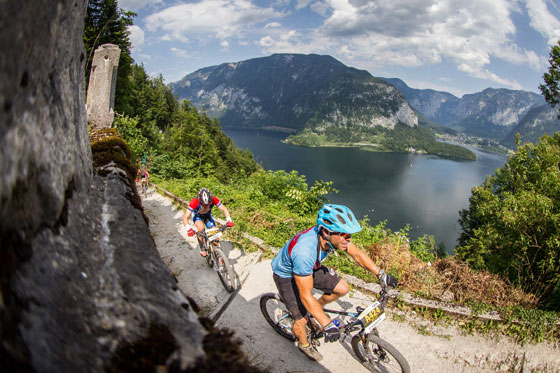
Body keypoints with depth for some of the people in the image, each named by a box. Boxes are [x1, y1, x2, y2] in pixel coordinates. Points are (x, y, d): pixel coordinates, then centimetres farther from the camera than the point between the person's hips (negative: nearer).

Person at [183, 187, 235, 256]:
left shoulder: (213, 199, -35)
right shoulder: (194, 202, -41)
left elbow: (224, 209, -28)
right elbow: (185, 218, -42)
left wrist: (228, 220, -45)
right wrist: (188, 228, -60)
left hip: (207, 215, 2)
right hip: (197, 215, -2)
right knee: (201, 228, -31)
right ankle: (202, 249, -11)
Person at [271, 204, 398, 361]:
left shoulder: (334, 235, -25)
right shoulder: (305, 251, -44)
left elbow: (357, 254, -5)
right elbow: (305, 296, -36)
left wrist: (382, 275, -4)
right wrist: (328, 325, -33)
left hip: (311, 267, 6)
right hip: (286, 275, -6)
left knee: (343, 289, -2)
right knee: (302, 319, -3)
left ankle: (316, 309, 25)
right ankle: (304, 344, 31)